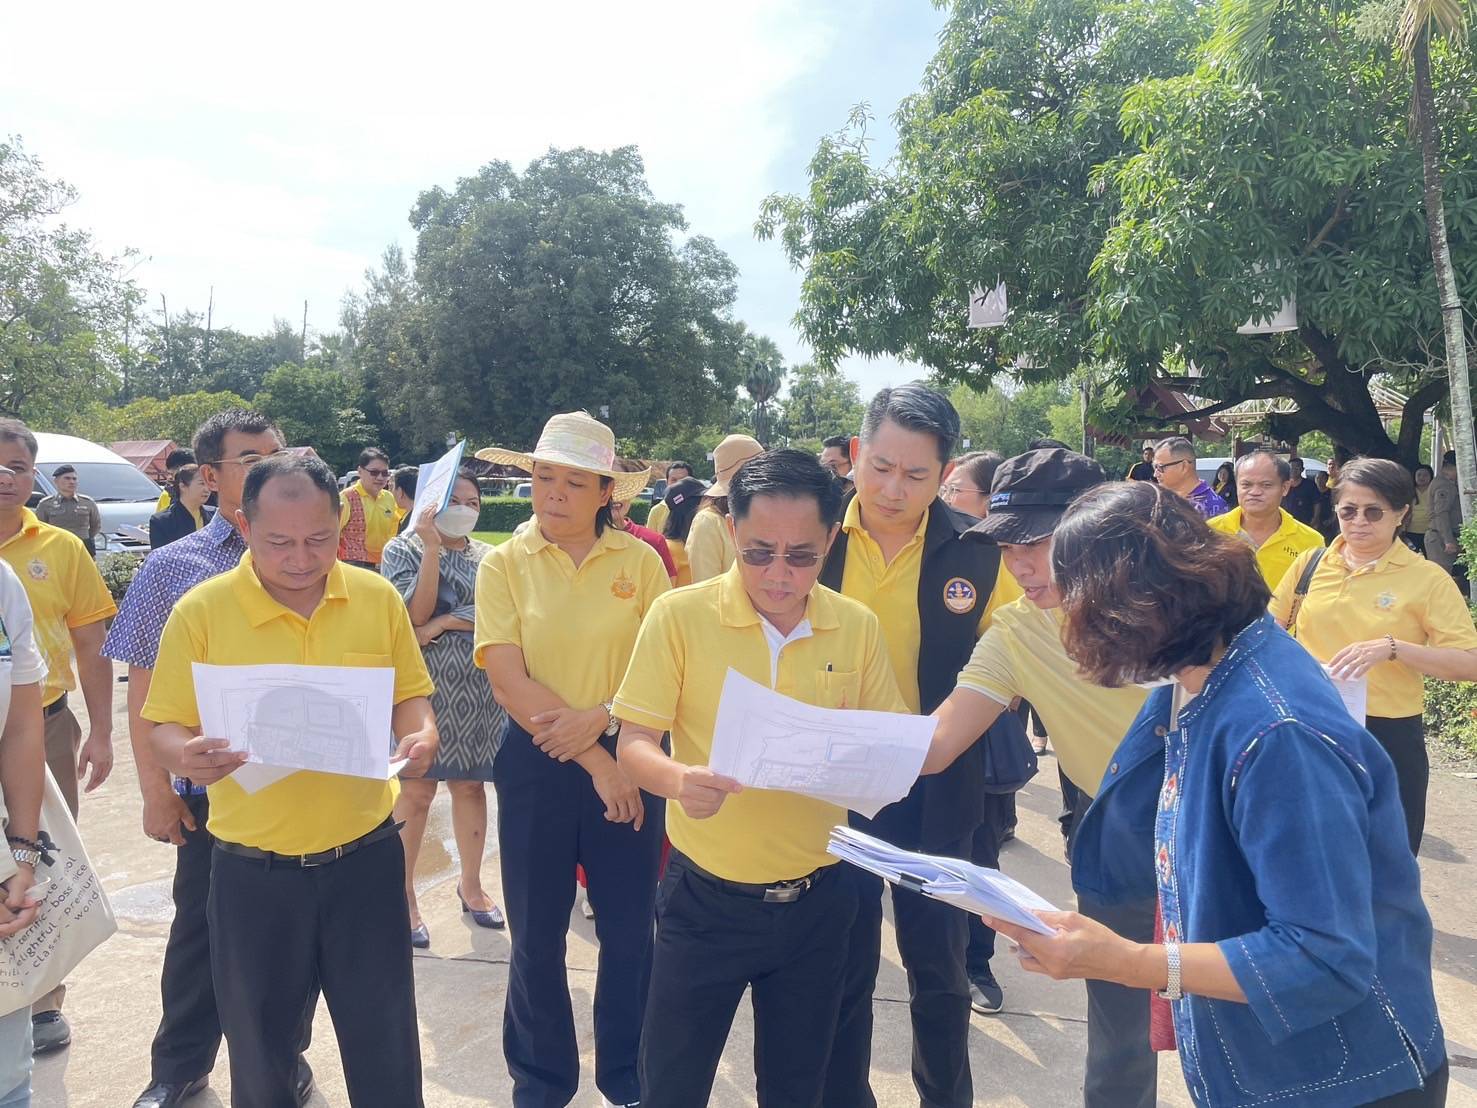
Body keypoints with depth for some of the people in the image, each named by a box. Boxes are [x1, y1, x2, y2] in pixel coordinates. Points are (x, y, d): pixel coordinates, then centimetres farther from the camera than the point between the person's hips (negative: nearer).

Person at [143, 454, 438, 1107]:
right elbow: (165, 728, -3)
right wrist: (185, 754, -26)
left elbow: (409, 695, 7)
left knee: (386, 1050, 11)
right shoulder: (201, 611, -8)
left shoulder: (377, 598, -3)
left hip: (365, 857, 1)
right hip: (253, 872, 0)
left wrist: (419, 735, -15)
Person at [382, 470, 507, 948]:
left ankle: (471, 883, 27)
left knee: (470, 785, 12)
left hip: (476, 691, 3)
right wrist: (433, 547, -18)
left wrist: (444, 622, -14)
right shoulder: (403, 548, -1)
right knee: (416, 791, 0)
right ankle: (404, 895, 12)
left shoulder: (489, 557, 7)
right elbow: (415, 614, -15)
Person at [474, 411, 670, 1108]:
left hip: (627, 756, 1)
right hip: (537, 762, 0)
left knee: (629, 928, 11)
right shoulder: (505, 565, -5)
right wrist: (595, 761, -16)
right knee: (537, 933, 13)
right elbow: (509, 683, -13)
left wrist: (600, 718, -20)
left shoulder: (639, 560, -3)